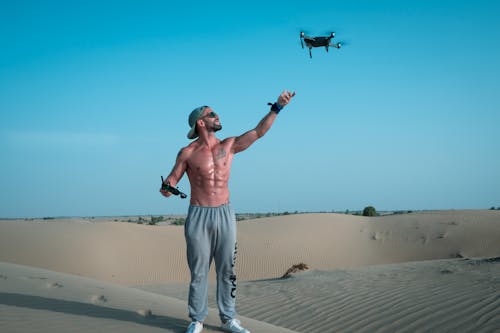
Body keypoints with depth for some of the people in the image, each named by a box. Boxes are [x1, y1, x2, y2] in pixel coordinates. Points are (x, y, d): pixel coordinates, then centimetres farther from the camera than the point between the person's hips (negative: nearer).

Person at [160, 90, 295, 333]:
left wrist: (277, 107, 0)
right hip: (198, 216, -3)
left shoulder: (229, 146, 7)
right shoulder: (188, 153, 0)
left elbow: (258, 131, 6)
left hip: (225, 215, 3)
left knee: (227, 270, 6)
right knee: (199, 271, 3)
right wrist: (166, 189, -22)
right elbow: (171, 182, 2)